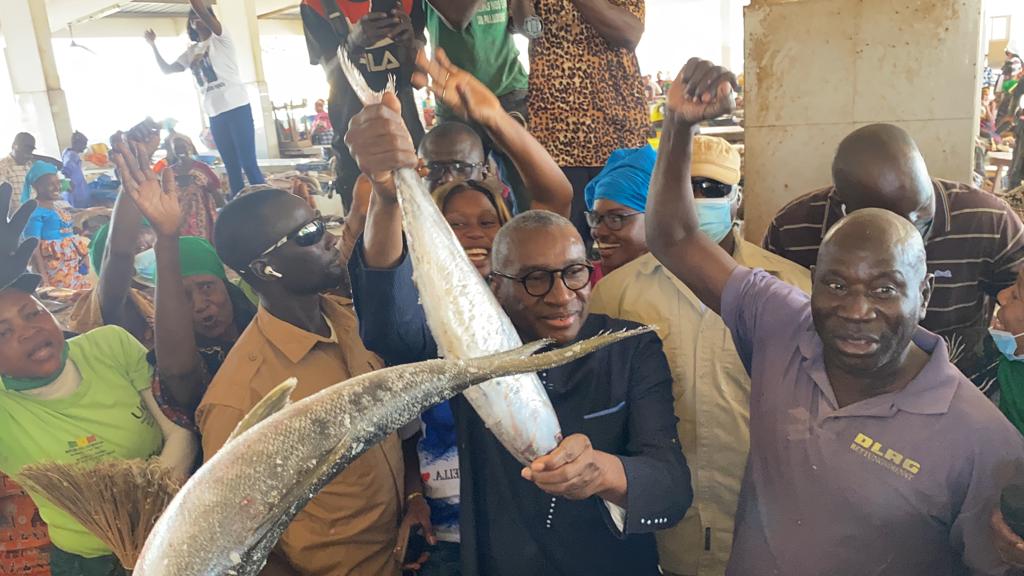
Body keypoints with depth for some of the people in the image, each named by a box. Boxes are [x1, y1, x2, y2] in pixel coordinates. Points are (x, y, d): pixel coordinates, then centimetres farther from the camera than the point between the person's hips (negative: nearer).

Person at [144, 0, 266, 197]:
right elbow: (166, 69, 24)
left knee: (248, 163, -11)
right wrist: (153, 45, 15)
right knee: (231, 166, 8)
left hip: (236, 107, -6)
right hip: (215, 114, 6)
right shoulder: (191, 52, 18)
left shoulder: (220, 38, 1)